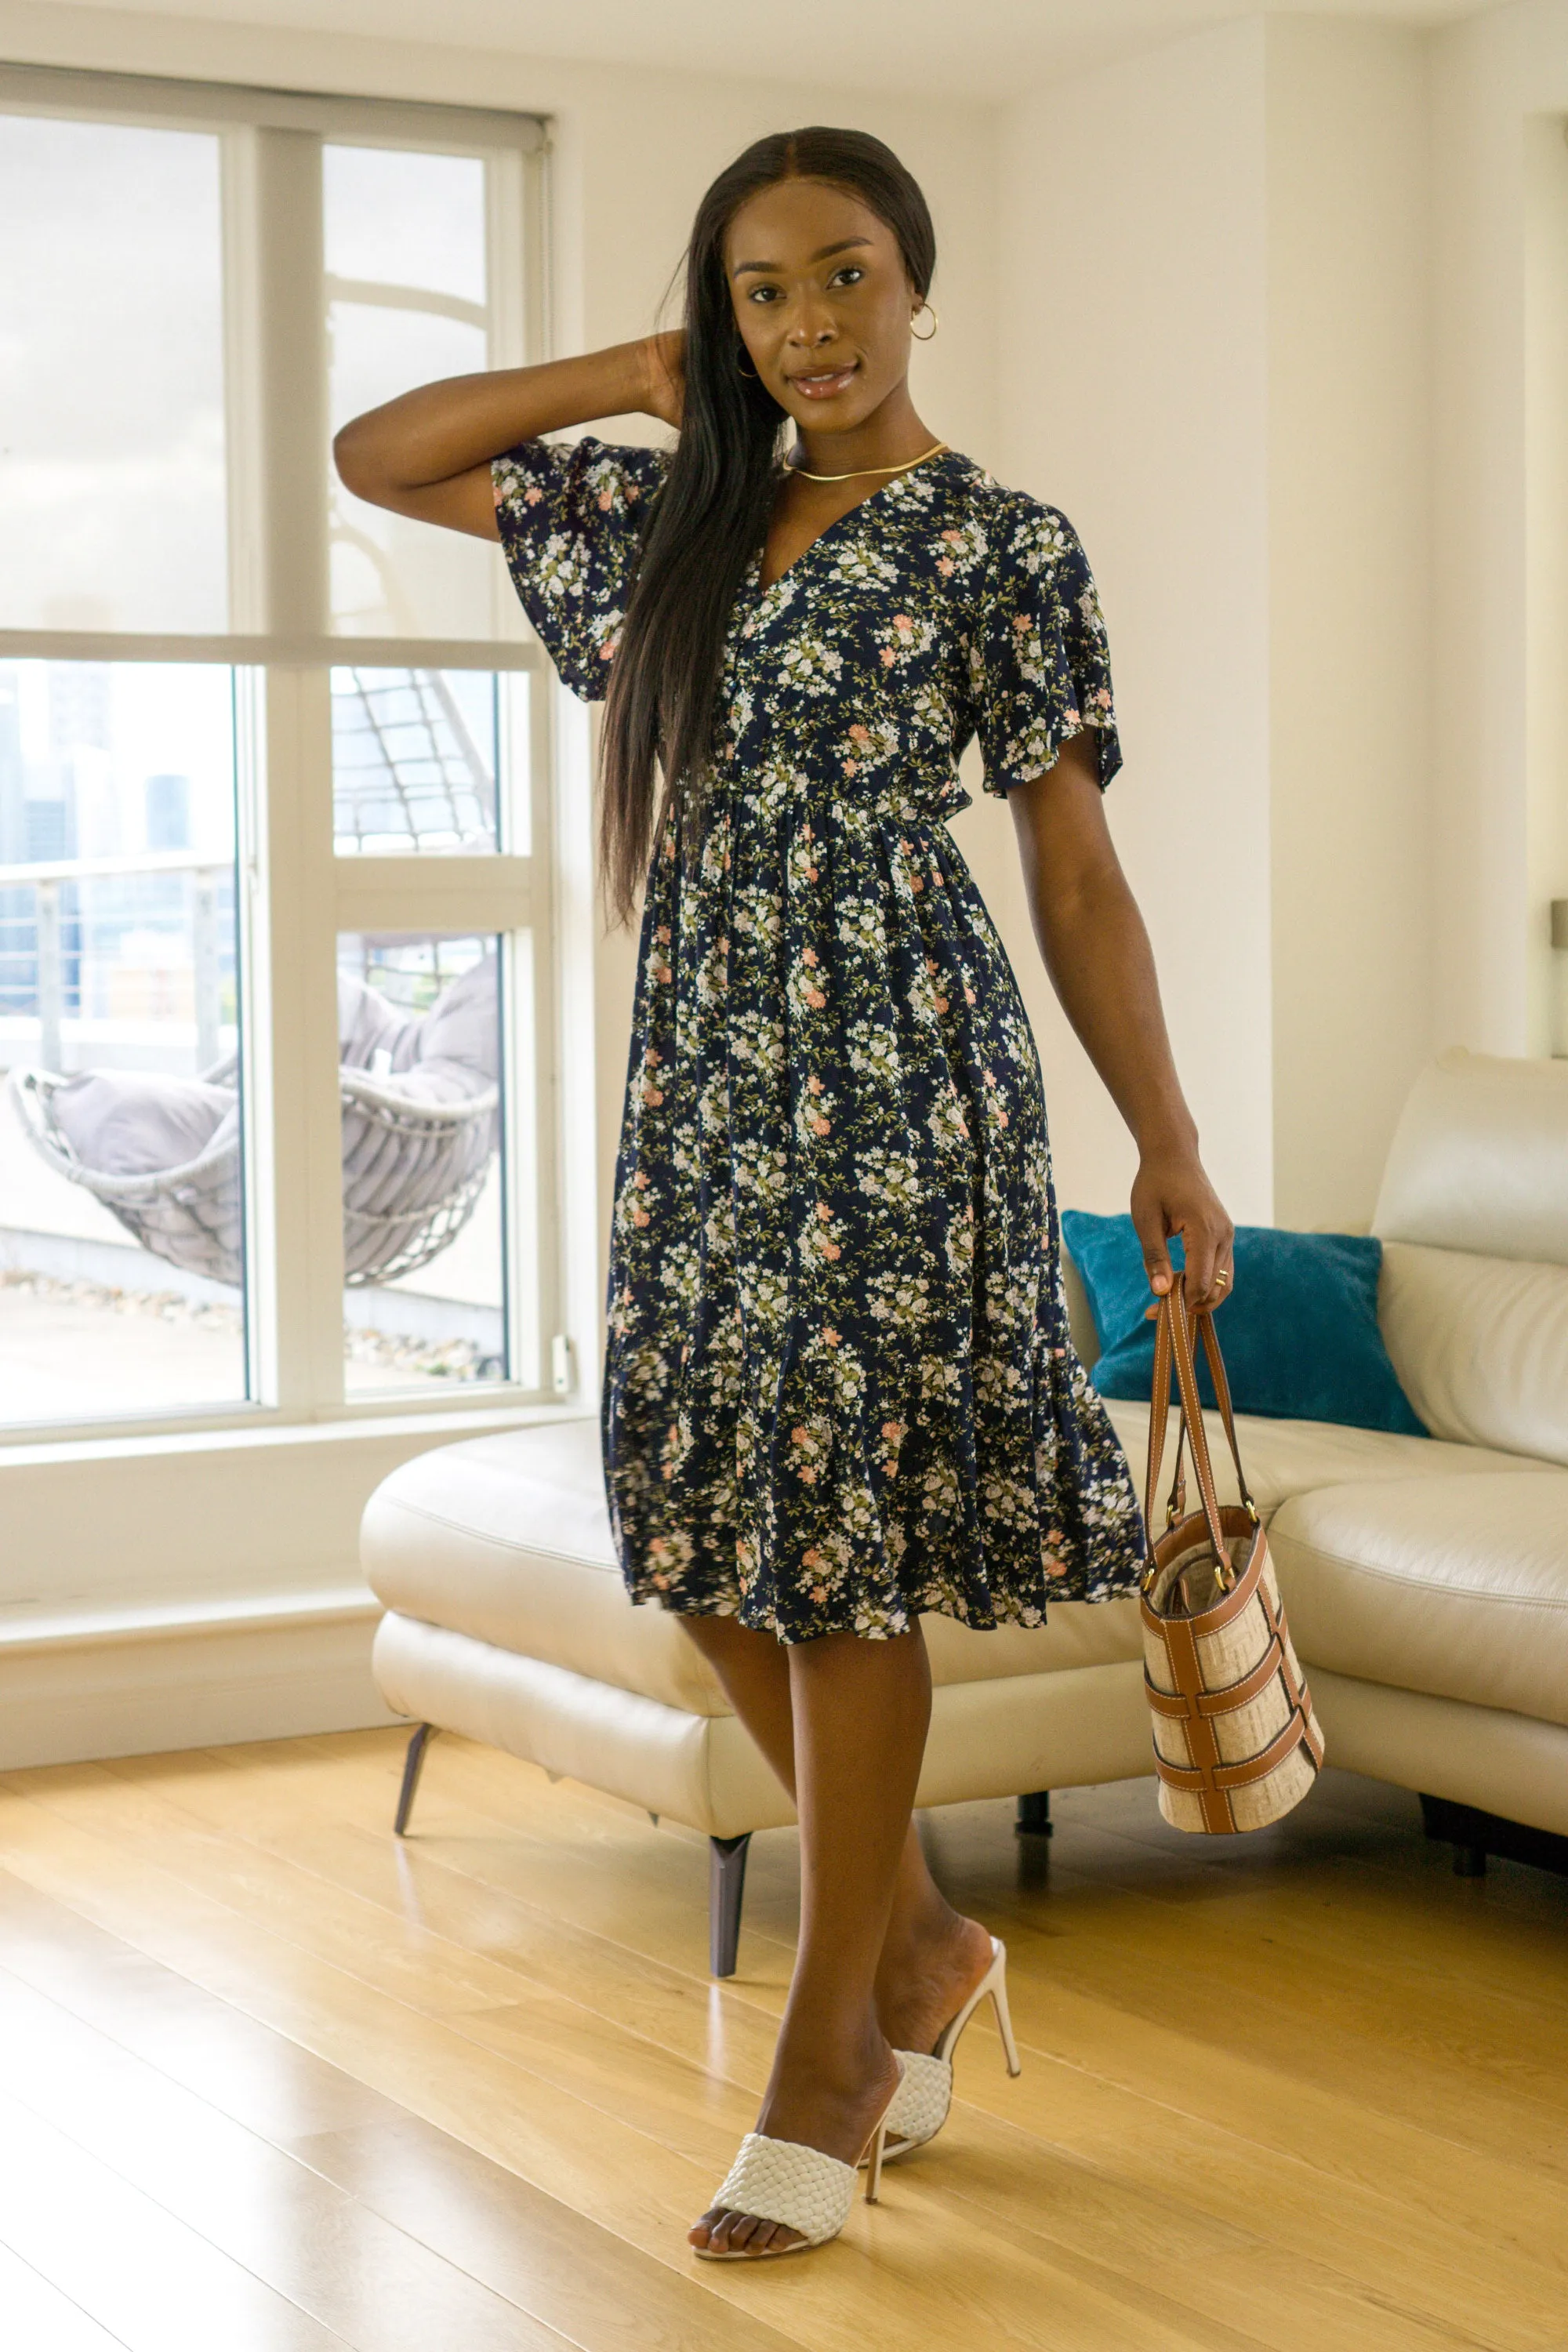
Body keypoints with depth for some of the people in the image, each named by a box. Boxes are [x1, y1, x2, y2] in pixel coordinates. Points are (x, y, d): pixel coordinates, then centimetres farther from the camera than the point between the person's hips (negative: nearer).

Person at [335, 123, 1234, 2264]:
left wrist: (1171, 1147, -4)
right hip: (704, 1070, 6)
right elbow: (378, 459, 18)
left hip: (896, 1073, -6)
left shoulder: (1000, 543, -2)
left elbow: (1075, 871, -2)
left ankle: (831, 2058, 10)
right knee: (710, 1531, 7)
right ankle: (923, 1944, 27)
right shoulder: (674, 511, 13)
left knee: (843, 1550, -3)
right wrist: (633, 383, 9)